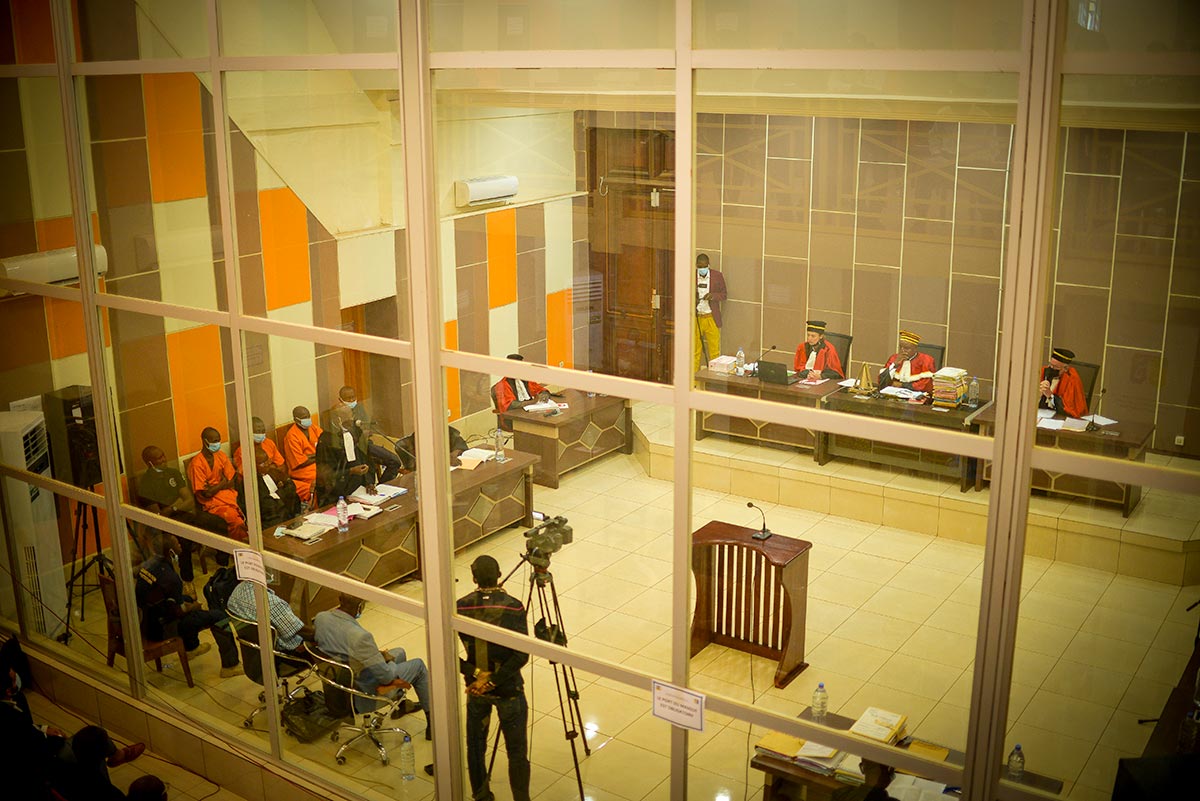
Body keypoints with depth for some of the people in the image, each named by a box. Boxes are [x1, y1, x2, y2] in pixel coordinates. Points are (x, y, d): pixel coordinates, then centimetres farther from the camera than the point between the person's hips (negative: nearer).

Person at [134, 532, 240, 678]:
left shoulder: (147, 564, -3)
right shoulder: (169, 577, -29)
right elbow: (176, 611, -20)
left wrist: (188, 604, 13)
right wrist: (192, 607, 1)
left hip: (144, 620, 9)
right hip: (160, 629, -9)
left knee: (188, 599, 34)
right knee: (218, 617, -6)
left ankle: (191, 648, 49)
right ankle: (230, 665, 0)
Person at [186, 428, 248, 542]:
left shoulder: (221, 455, 9)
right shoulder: (196, 464, -9)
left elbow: (231, 483, 7)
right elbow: (206, 493, -10)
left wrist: (215, 487, -9)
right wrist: (222, 483, 1)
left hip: (228, 495, 6)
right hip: (213, 502, -6)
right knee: (234, 519, -33)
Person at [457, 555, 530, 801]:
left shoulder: (461, 607, -10)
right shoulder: (513, 607, -15)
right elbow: (521, 655, -20)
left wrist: (474, 673, -10)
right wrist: (492, 681, -15)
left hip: (475, 688, 3)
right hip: (508, 689, -3)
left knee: (475, 746, 21)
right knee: (517, 752, 8)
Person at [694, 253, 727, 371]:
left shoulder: (717, 275, 0)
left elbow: (724, 294, 6)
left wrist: (713, 296, -15)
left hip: (711, 318, 0)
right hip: (695, 318, 0)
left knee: (714, 349, -1)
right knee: (695, 349, 5)